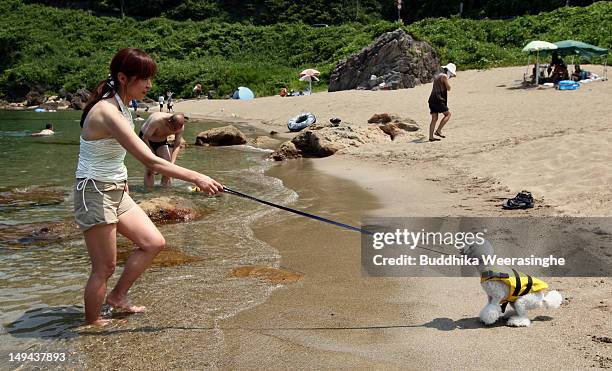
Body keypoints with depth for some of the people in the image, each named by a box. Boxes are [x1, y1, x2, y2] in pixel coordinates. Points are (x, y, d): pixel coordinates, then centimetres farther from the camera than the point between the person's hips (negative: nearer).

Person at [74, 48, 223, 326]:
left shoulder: (120, 105, 6)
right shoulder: (108, 112, -25)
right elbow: (150, 161, -31)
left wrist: (121, 182, 12)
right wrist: (196, 178, -31)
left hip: (116, 191, 9)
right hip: (95, 193, -9)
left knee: (153, 243, 7)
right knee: (105, 266, 0)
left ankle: (118, 296, 24)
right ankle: (91, 324, 18)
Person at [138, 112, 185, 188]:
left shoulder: (180, 126, -24)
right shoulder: (156, 121, -38)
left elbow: (177, 146, -18)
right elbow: (145, 138, -29)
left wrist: (172, 163, -29)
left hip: (162, 142, 4)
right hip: (146, 141, -4)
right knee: (150, 168, -15)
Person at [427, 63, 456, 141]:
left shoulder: (437, 76, 23)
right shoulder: (444, 76, -5)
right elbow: (448, 88, -2)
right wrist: (448, 80, 9)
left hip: (432, 100, 9)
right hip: (438, 100, -8)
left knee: (434, 118, 7)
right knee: (448, 114, 2)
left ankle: (431, 137, 3)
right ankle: (438, 131, -6)